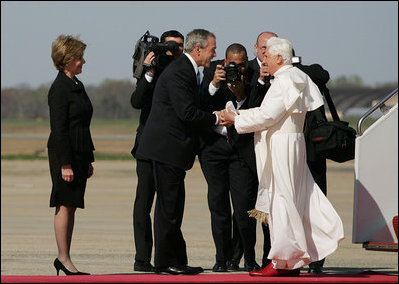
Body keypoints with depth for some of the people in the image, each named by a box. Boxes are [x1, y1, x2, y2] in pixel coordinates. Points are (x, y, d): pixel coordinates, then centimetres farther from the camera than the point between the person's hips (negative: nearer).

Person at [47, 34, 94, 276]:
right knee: (65, 206, -6)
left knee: (72, 206, 8)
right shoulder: (60, 88, -12)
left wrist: (88, 160, 19)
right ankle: (64, 259, -3)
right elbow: (59, 128, -16)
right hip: (65, 154, -9)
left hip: (79, 154, 9)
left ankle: (64, 258, 11)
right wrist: (65, 164, -19)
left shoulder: (77, 86, 15)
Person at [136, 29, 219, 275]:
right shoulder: (178, 72, -16)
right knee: (169, 206, -6)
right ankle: (166, 262, -2)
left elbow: (194, 108, 18)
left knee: (173, 206, 12)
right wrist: (217, 119, -10)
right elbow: (188, 113, -21)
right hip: (167, 147, -11)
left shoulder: (187, 70, 17)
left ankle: (177, 261, 16)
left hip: (173, 148, 11)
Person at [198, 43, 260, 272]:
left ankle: (250, 258, 6)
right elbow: (201, 105, -7)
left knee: (244, 205, -8)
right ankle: (224, 258, 10)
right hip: (213, 145, 2)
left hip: (242, 148, -2)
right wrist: (214, 84, -20)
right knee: (218, 202, 2)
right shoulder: (212, 71, 1)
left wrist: (241, 96, -23)